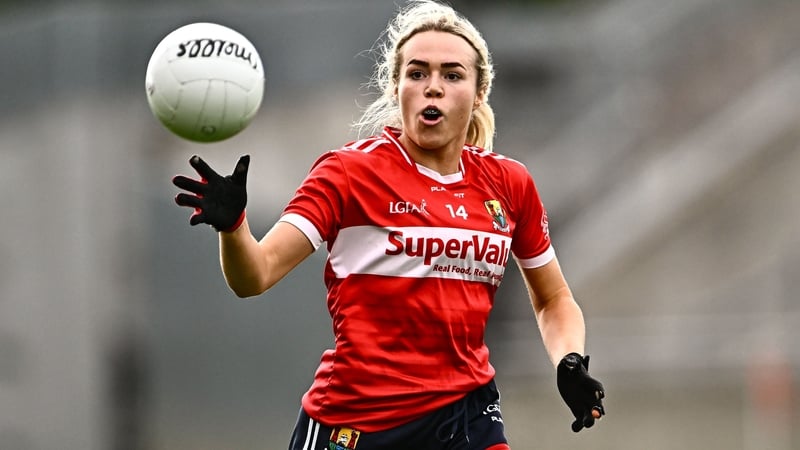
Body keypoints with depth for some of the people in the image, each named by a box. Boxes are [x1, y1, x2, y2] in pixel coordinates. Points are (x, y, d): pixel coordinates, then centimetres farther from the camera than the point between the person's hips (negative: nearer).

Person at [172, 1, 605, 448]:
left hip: (467, 413, 3)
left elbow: (554, 300, 19)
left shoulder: (508, 183, 6)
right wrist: (231, 224, -37)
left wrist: (571, 363, 0)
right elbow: (256, 274, -17)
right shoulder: (351, 171, -7)